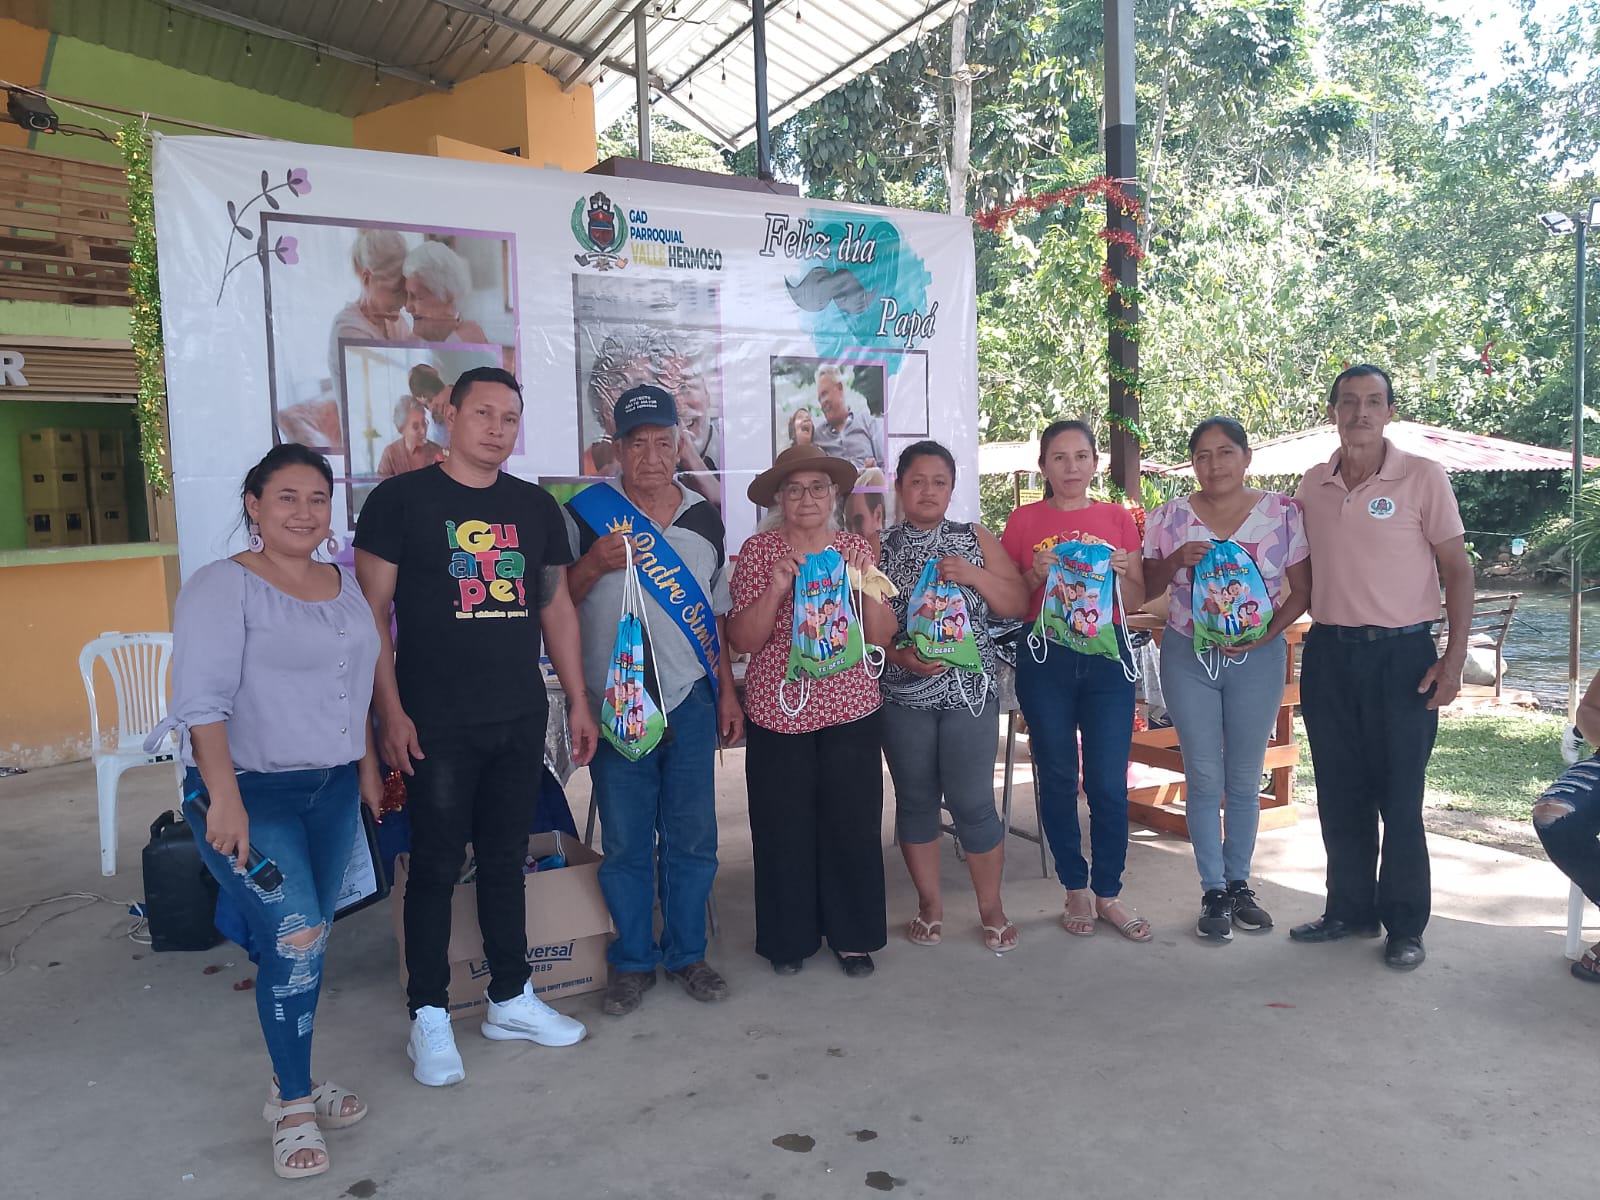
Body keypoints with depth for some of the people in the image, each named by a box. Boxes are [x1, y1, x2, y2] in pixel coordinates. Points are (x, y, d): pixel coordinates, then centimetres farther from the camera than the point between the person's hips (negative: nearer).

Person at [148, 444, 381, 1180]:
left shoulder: (344, 587, 10)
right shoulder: (223, 586, -11)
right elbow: (203, 700, -19)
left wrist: (369, 769, 17)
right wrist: (224, 800, -26)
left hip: (332, 789, 6)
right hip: (249, 792, -6)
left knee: (305, 944, 13)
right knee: (295, 938, -12)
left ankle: (294, 1084, 28)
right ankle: (294, 1107, 6)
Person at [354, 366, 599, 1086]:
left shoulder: (536, 507, 10)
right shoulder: (401, 500, -3)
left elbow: (556, 607, 14)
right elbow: (372, 611, -5)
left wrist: (579, 701, 10)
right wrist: (390, 710, -12)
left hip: (521, 718, 4)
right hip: (437, 724, -4)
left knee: (505, 860, 13)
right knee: (437, 866, 4)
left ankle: (510, 999, 26)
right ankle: (429, 1019, 17)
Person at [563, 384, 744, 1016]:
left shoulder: (704, 517, 9)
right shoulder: (585, 512, -2)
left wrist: (727, 692, 12)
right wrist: (593, 565, -19)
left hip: (691, 702, 3)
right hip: (615, 704, -3)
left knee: (692, 837, 10)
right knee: (625, 843, 6)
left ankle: (687, 953, 26)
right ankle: (632, 959, 23)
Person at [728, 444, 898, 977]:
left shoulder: (854, 547, 7)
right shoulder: (759, 550, -1)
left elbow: (881, 636, 4)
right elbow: (741, 640, -6)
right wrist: (776, 588, -19)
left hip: (851, 711, 2)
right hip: (779, 712, -2)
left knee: (854, 826, 5)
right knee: (784, 828, 5)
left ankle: (854, 936, 23)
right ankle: (789, 938, 24)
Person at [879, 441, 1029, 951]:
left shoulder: (976, 540, 5)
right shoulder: (878, 549, 3)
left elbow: (1018, 604, 1)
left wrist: (974, 575, -13)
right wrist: (899, 656, -17)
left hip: (970, 691, -1)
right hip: (902, 694, 1)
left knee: (972, 802, -1)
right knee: (915, 799, 10)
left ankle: (992, 907, 17)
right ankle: (929, 904, 25)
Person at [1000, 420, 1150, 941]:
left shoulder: (1118, 518, 7)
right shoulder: (1024, 521, 3)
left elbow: (1137, 600, 9)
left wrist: (1122, 572, -11)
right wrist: (1036, 574, -13)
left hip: (1107, 654, 1)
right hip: (1044, 657, 0)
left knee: (1109, 782, 0)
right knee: (1058, 778, 7)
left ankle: (1108, 893, 17)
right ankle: (1076, 888, 23)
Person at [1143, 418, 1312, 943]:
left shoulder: (1283, 513, -2)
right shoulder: (1170, 517, 0)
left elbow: (1301, 592, 1)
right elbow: (1145, 588, 1)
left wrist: (1267, 632, -15)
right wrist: (1178, 559, -17)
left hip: (1257, 658, 0)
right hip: (1188, 657, 0)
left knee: (1245, 779, 9)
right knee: (1204, 778, 2)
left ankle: (1239, 882, 25)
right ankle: (1213, 891, 14)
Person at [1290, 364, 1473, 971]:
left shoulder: (1423, 477, -5)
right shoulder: (1312, 485, 7)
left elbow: (1457, 570, -4)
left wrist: (1454, 659, -11)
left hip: (1401, 654, -4)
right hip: (1328, 652, 4)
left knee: (1400, 796, 2)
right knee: (1340, 793, 11)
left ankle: (1406, 926, 16)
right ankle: (1349, 909, 25)